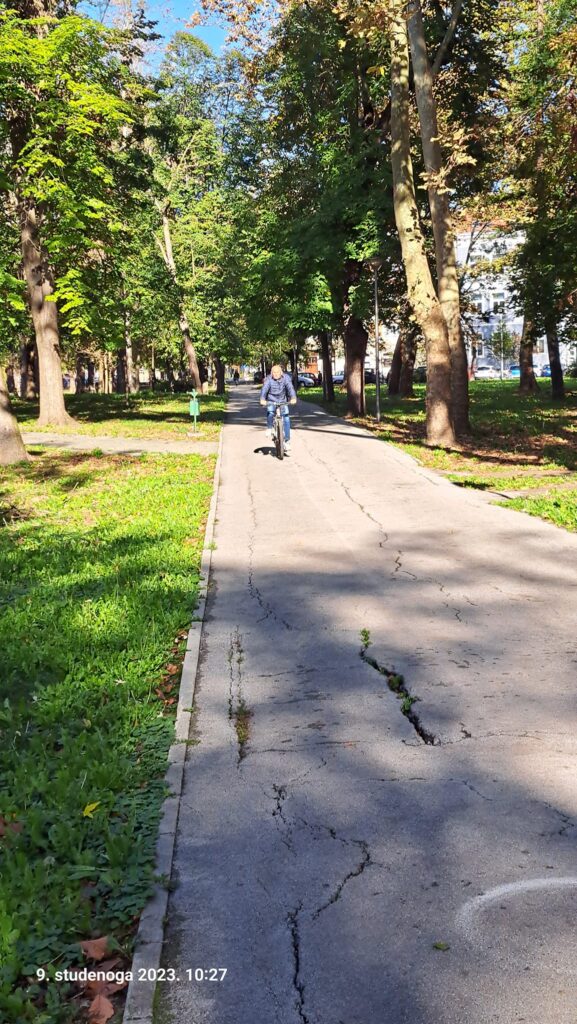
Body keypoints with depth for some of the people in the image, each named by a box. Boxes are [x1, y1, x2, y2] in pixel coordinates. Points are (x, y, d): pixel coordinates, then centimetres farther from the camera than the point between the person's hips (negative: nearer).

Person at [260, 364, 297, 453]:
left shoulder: (286, 377, -12)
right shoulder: (268, 379, -15)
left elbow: (290, 388, -24)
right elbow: (264, 389, -27)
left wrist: (293, 398, -42)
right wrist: (262, 399, -46)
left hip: (283, 401, 1)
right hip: (271, 401, -1)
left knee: (286, 418, -12)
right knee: (270, 412, -31)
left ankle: (287, 440, -5)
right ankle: (269, 428, -2)